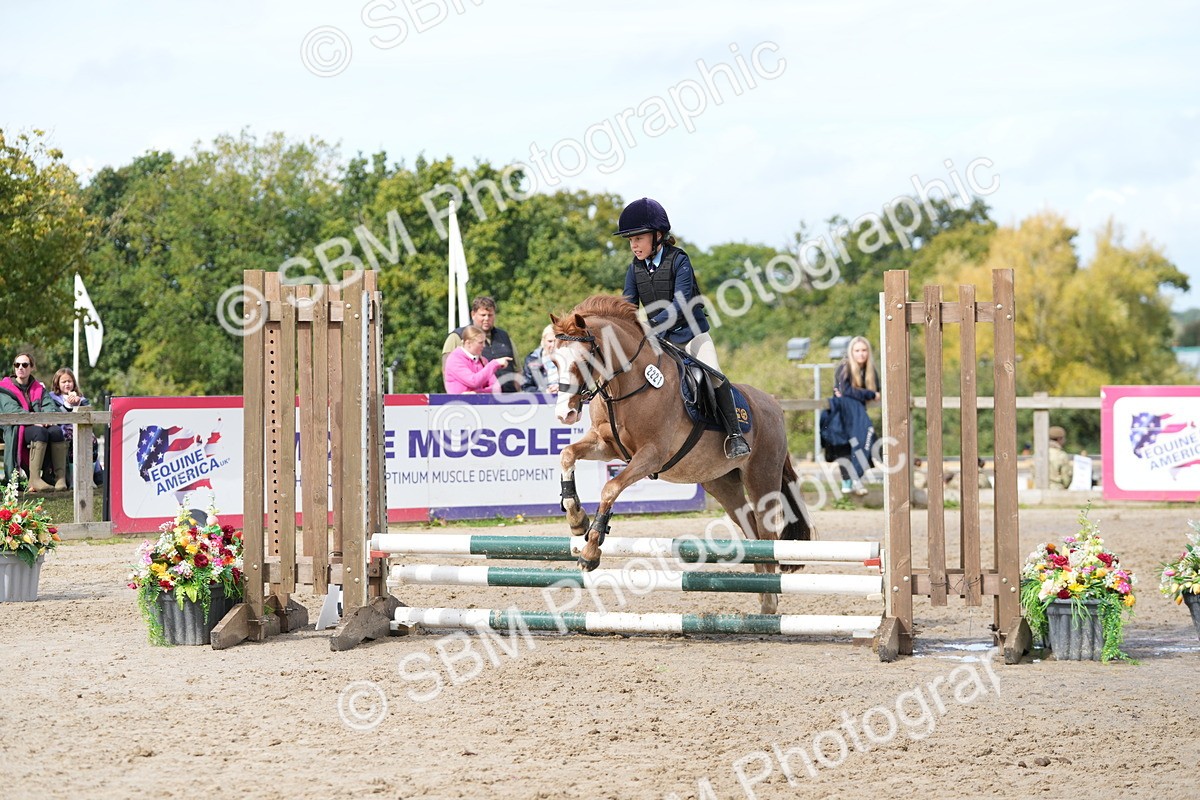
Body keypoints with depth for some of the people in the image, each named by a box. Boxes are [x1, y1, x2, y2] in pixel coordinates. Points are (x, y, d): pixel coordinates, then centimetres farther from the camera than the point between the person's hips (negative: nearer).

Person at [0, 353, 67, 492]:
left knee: (56, 431, -29)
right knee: (40, 432, -36)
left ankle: (61, 478, -35)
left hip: (39, 426, 4)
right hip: (15, 430, -4)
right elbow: (12, 410, -10)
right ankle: (34, 479, -43)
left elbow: (50, 405, 4)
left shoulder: (39, 388, 21)